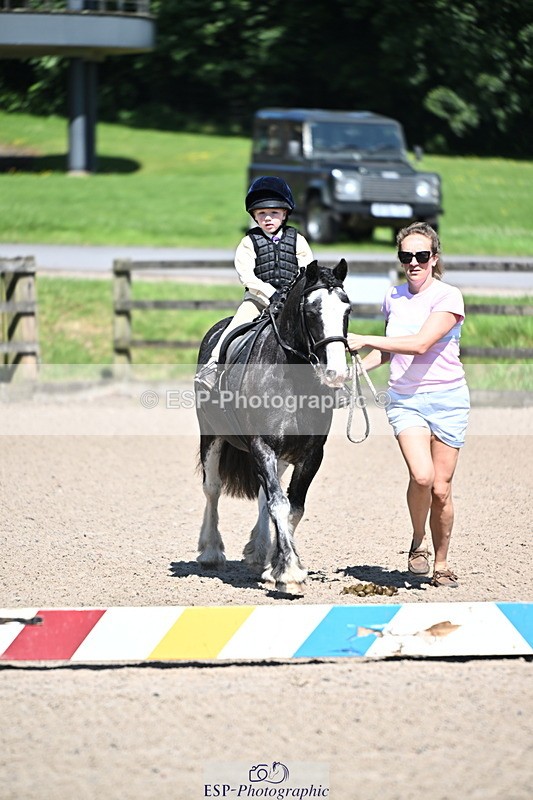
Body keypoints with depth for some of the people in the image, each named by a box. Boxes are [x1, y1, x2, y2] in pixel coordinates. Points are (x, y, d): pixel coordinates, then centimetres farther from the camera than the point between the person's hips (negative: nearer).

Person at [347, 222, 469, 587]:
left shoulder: (448, 297, -8)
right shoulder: (393, 298, 8)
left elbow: (420, 343, -22)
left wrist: (365, 340, -23)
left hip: (447, 397, -2)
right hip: (405, 399, 2)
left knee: (441, 489, 0)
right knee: (421, 476, -21)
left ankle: (441, 563, 18)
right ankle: (419, 543, 3)